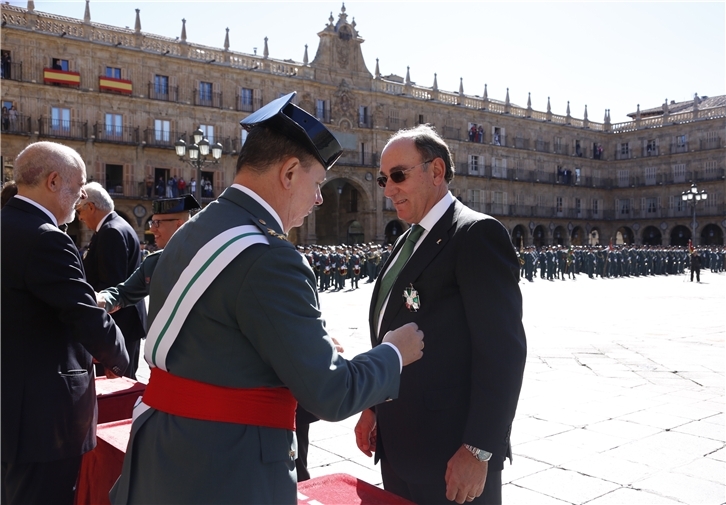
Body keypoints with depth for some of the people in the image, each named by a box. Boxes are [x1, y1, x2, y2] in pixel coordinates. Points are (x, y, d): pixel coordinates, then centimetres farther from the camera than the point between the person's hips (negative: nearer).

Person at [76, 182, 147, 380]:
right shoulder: (116, 227, 14)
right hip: (125, 321, 10)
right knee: (124, 379, 18)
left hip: (117, 324, -10)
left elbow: (110, 285, -22)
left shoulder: (112, 232, -18)